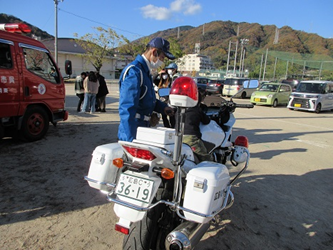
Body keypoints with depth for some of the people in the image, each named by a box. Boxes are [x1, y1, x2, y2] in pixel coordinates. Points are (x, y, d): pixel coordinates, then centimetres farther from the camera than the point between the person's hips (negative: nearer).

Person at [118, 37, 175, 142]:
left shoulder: (145, 71, 14)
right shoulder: (134, 71, -19)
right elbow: (127, 108, -26)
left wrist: (162, 107, 9)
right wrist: (130, 140, -29)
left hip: (143, 128, 10)